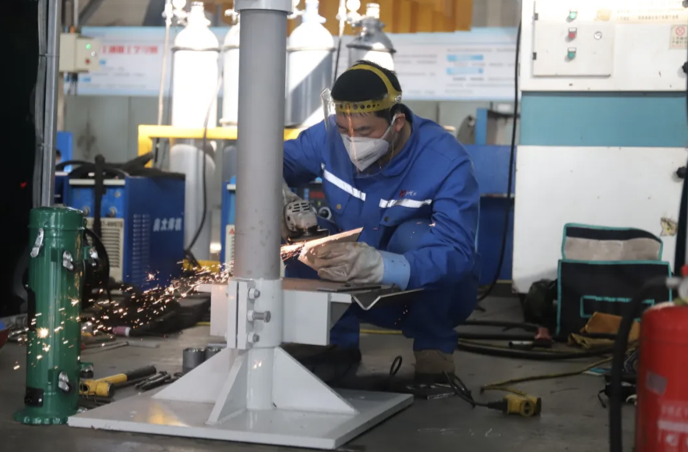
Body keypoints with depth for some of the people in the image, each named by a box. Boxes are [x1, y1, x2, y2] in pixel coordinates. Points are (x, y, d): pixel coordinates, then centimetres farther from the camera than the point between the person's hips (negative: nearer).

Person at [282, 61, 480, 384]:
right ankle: (338, 343, 0)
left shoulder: (446, 161, -28)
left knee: (415, 235, -34)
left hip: (435, 292, -3)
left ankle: (434, 349, -10)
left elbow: (458, 256, -38)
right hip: (362, 290, 4)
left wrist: (374, 264, -55)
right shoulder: (329, 136, -15)